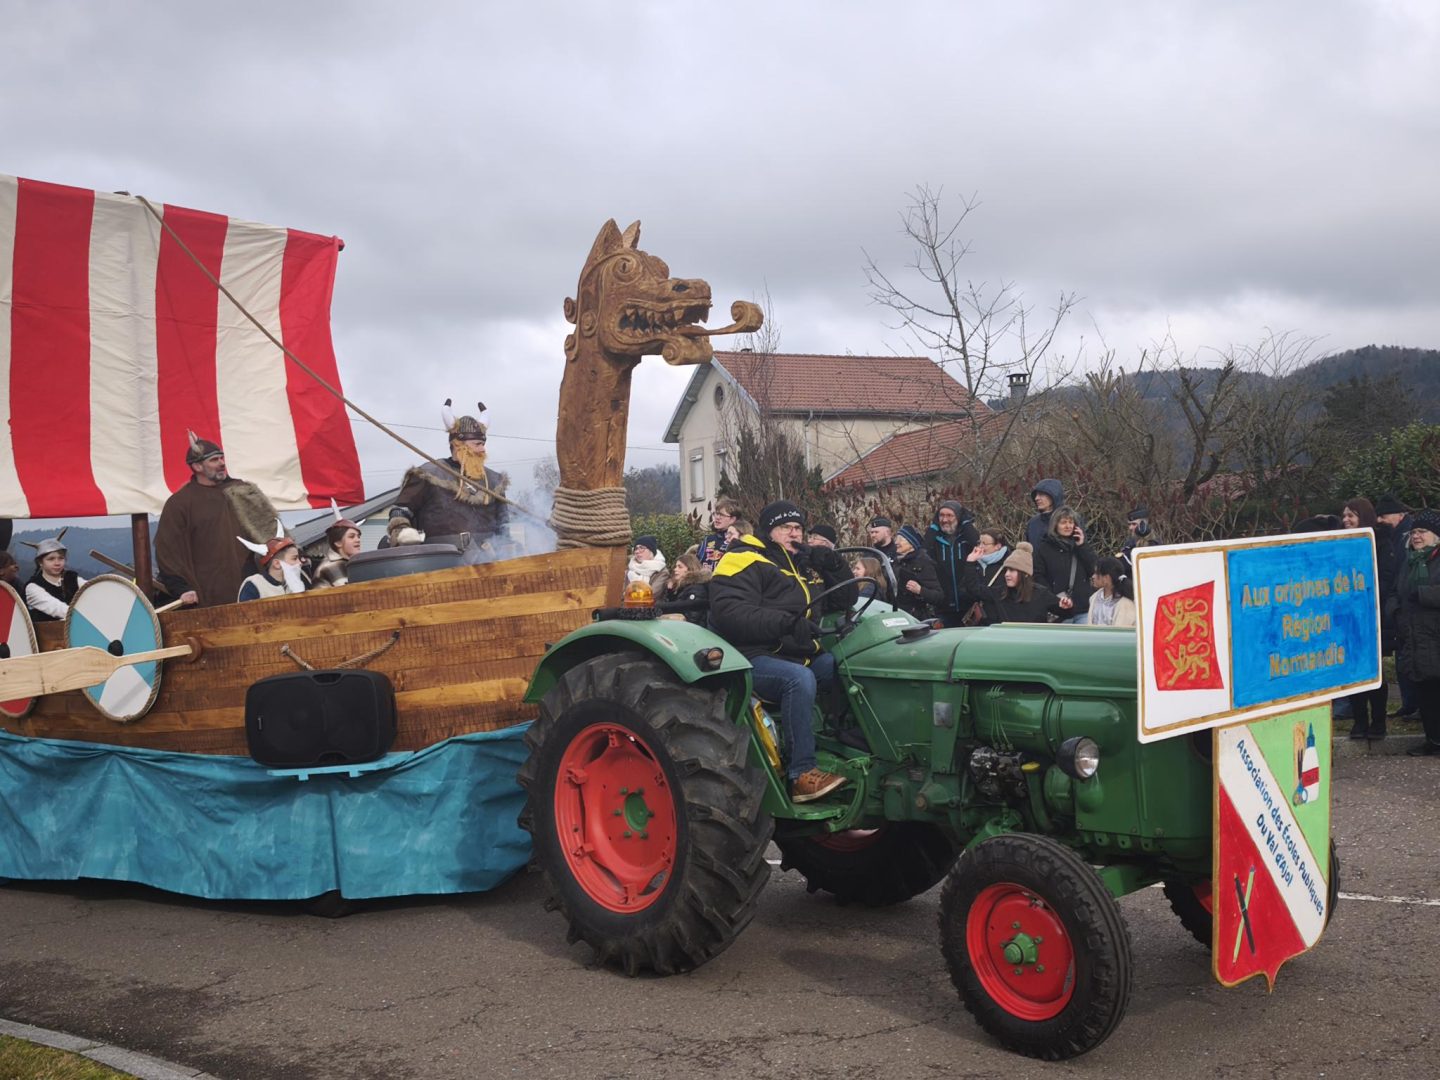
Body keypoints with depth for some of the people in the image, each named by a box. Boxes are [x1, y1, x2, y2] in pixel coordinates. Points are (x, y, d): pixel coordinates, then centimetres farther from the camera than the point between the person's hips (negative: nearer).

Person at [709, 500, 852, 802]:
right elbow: (729, 611, -22)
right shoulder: (745, 561, -5)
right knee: (799, 678, -36)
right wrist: (785, 622, -32)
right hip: (754, 658, -8)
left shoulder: (802, 565, 22)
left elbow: (844, 601, 23)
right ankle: (802, 774, -34)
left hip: (800, 655, 8)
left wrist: (835, 568, 3)